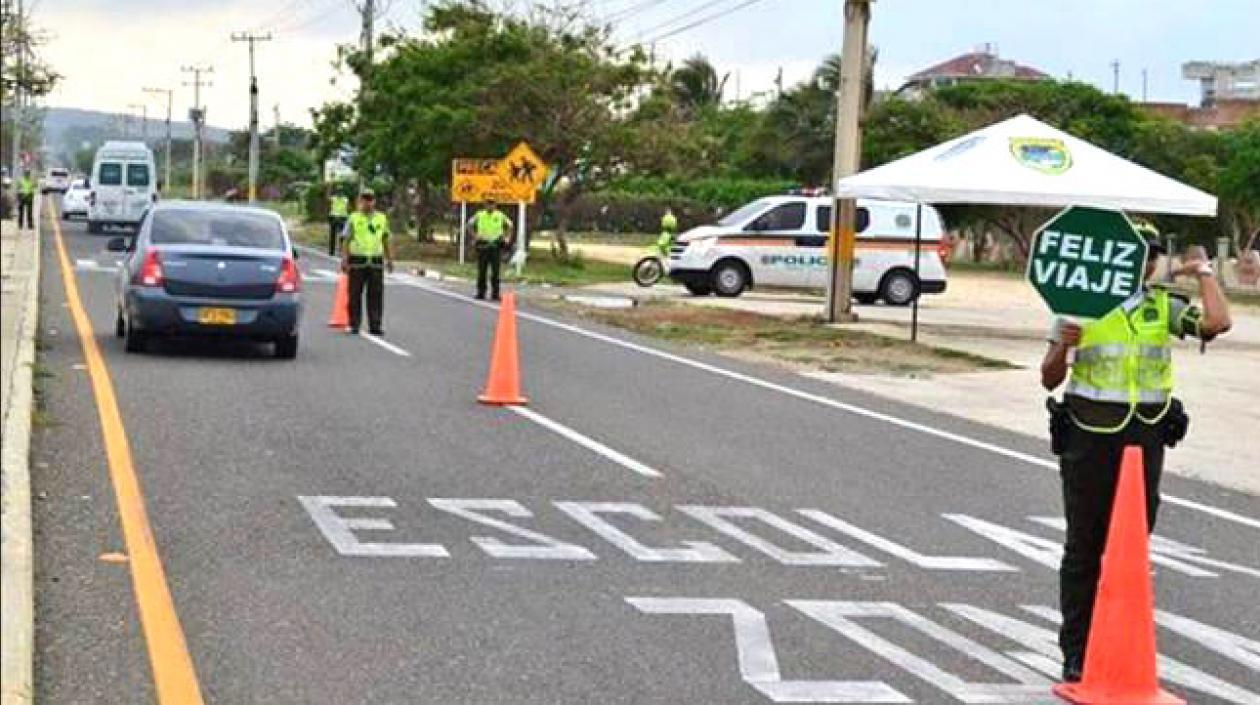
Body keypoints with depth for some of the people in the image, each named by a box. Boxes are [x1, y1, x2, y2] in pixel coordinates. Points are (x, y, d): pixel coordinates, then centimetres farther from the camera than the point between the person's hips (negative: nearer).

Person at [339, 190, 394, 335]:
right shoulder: (353, 218, 4)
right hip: (357, 261, -2)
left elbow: (385, 240, 21)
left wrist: (389, 259, 19)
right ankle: (354, 325, 9)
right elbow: (346, 240, 1)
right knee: (355, 295, 1)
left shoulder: (382, 218, 13)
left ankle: (375, 326, 2)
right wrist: (344, 259, -8)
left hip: (376, 262, 2)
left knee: (376, 295, -1)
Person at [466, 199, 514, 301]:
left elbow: (509, 225, 17)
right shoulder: (479, 215, 4)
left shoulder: (500, 215, 4)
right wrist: (474, 235, 6)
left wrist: (507, 237, 8)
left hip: (496, 246, 0)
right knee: (482, 271, 2)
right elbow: (470, 223, 17)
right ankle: (481, 293, 8)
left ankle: (495, 294, 3)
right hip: (482, 245, 0)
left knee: (495, 272, -1)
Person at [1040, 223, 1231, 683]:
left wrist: (1203, 273, 0)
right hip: (1089, 438, -2)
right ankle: (1075, 653, 11)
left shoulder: (1165, 308, 6)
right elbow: (1049, 381, 4)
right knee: (1083, 548, 4)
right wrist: (1062, 347, -16)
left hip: (1145, 438, 2)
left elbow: (1217, 323, -13)